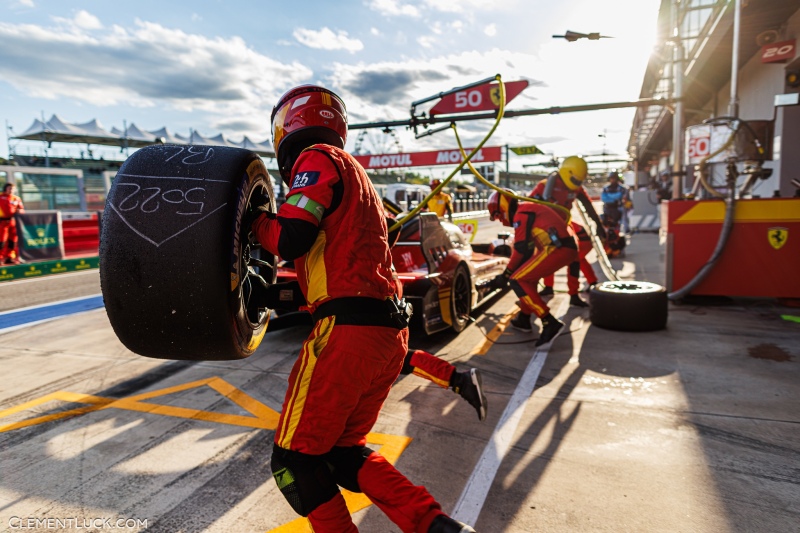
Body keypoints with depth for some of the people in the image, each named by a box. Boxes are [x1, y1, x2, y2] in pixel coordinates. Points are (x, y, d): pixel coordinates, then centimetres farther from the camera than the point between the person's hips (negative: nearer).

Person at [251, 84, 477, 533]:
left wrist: (256, 220, 6)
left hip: (349, 329, -9)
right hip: (390, 331, 9)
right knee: (343, 451, 19)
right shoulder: (355, 170, 26)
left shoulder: (318, 159, -2)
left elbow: (290, 241, -13)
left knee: (296, 460, 5)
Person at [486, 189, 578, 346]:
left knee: (518, 280, -7)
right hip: (567, 248, 10)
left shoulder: (521, 213, -3)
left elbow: (521, 249, -8)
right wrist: (511, 272, 29)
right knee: (528, 276, 26)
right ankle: (524, 318, 30)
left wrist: (505, 275, 2)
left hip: (558, 248, -10)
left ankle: (549, 322, -14)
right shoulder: (527, 211, 27)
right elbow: (528, 249, 28)